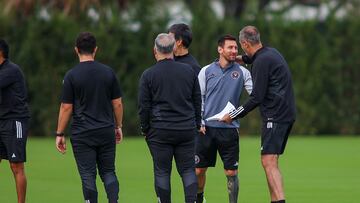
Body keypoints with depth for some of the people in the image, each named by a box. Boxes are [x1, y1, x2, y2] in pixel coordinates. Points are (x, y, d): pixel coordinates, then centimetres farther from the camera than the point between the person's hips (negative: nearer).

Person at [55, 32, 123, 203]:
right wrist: (118, 126, 18)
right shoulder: (108, 72, 2)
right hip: (106, 131, 3)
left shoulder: (71, 75, -7)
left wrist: (59, 134, 1)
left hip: (82, 134, -3)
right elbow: (117, 103, 5)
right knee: (108, 172, 12)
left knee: (88, 176, 1)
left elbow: (66, 107, -7)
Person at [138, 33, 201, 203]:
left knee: (162, 172, 5)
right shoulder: (189, 71, 4)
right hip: (187, 131, 2)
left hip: (160, 132, -2)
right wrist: (197, 125, 19)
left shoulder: (148, 75, -5)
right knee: (188, 170, 7)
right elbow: (197, 101, 10)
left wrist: (145, 130, 7)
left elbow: (144, 107, -3)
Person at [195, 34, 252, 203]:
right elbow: (199, 98, 7)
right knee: (199, 170, 4)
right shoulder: (206, 71, 6)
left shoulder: (242, 72, 5)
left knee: (231, 173, -3)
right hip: (207, 128, 0)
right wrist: (200, 121, -2)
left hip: (229, 128, 0)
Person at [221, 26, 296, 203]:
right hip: (287, 113, 10)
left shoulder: (261, 62, -13)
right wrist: (243, 59, 49)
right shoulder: (272, 52, 14)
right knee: (270, 162, 13)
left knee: (268, 162, -16)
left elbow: (257, 98, -15)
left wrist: (233, 116, -7)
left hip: (275, 115, -10)